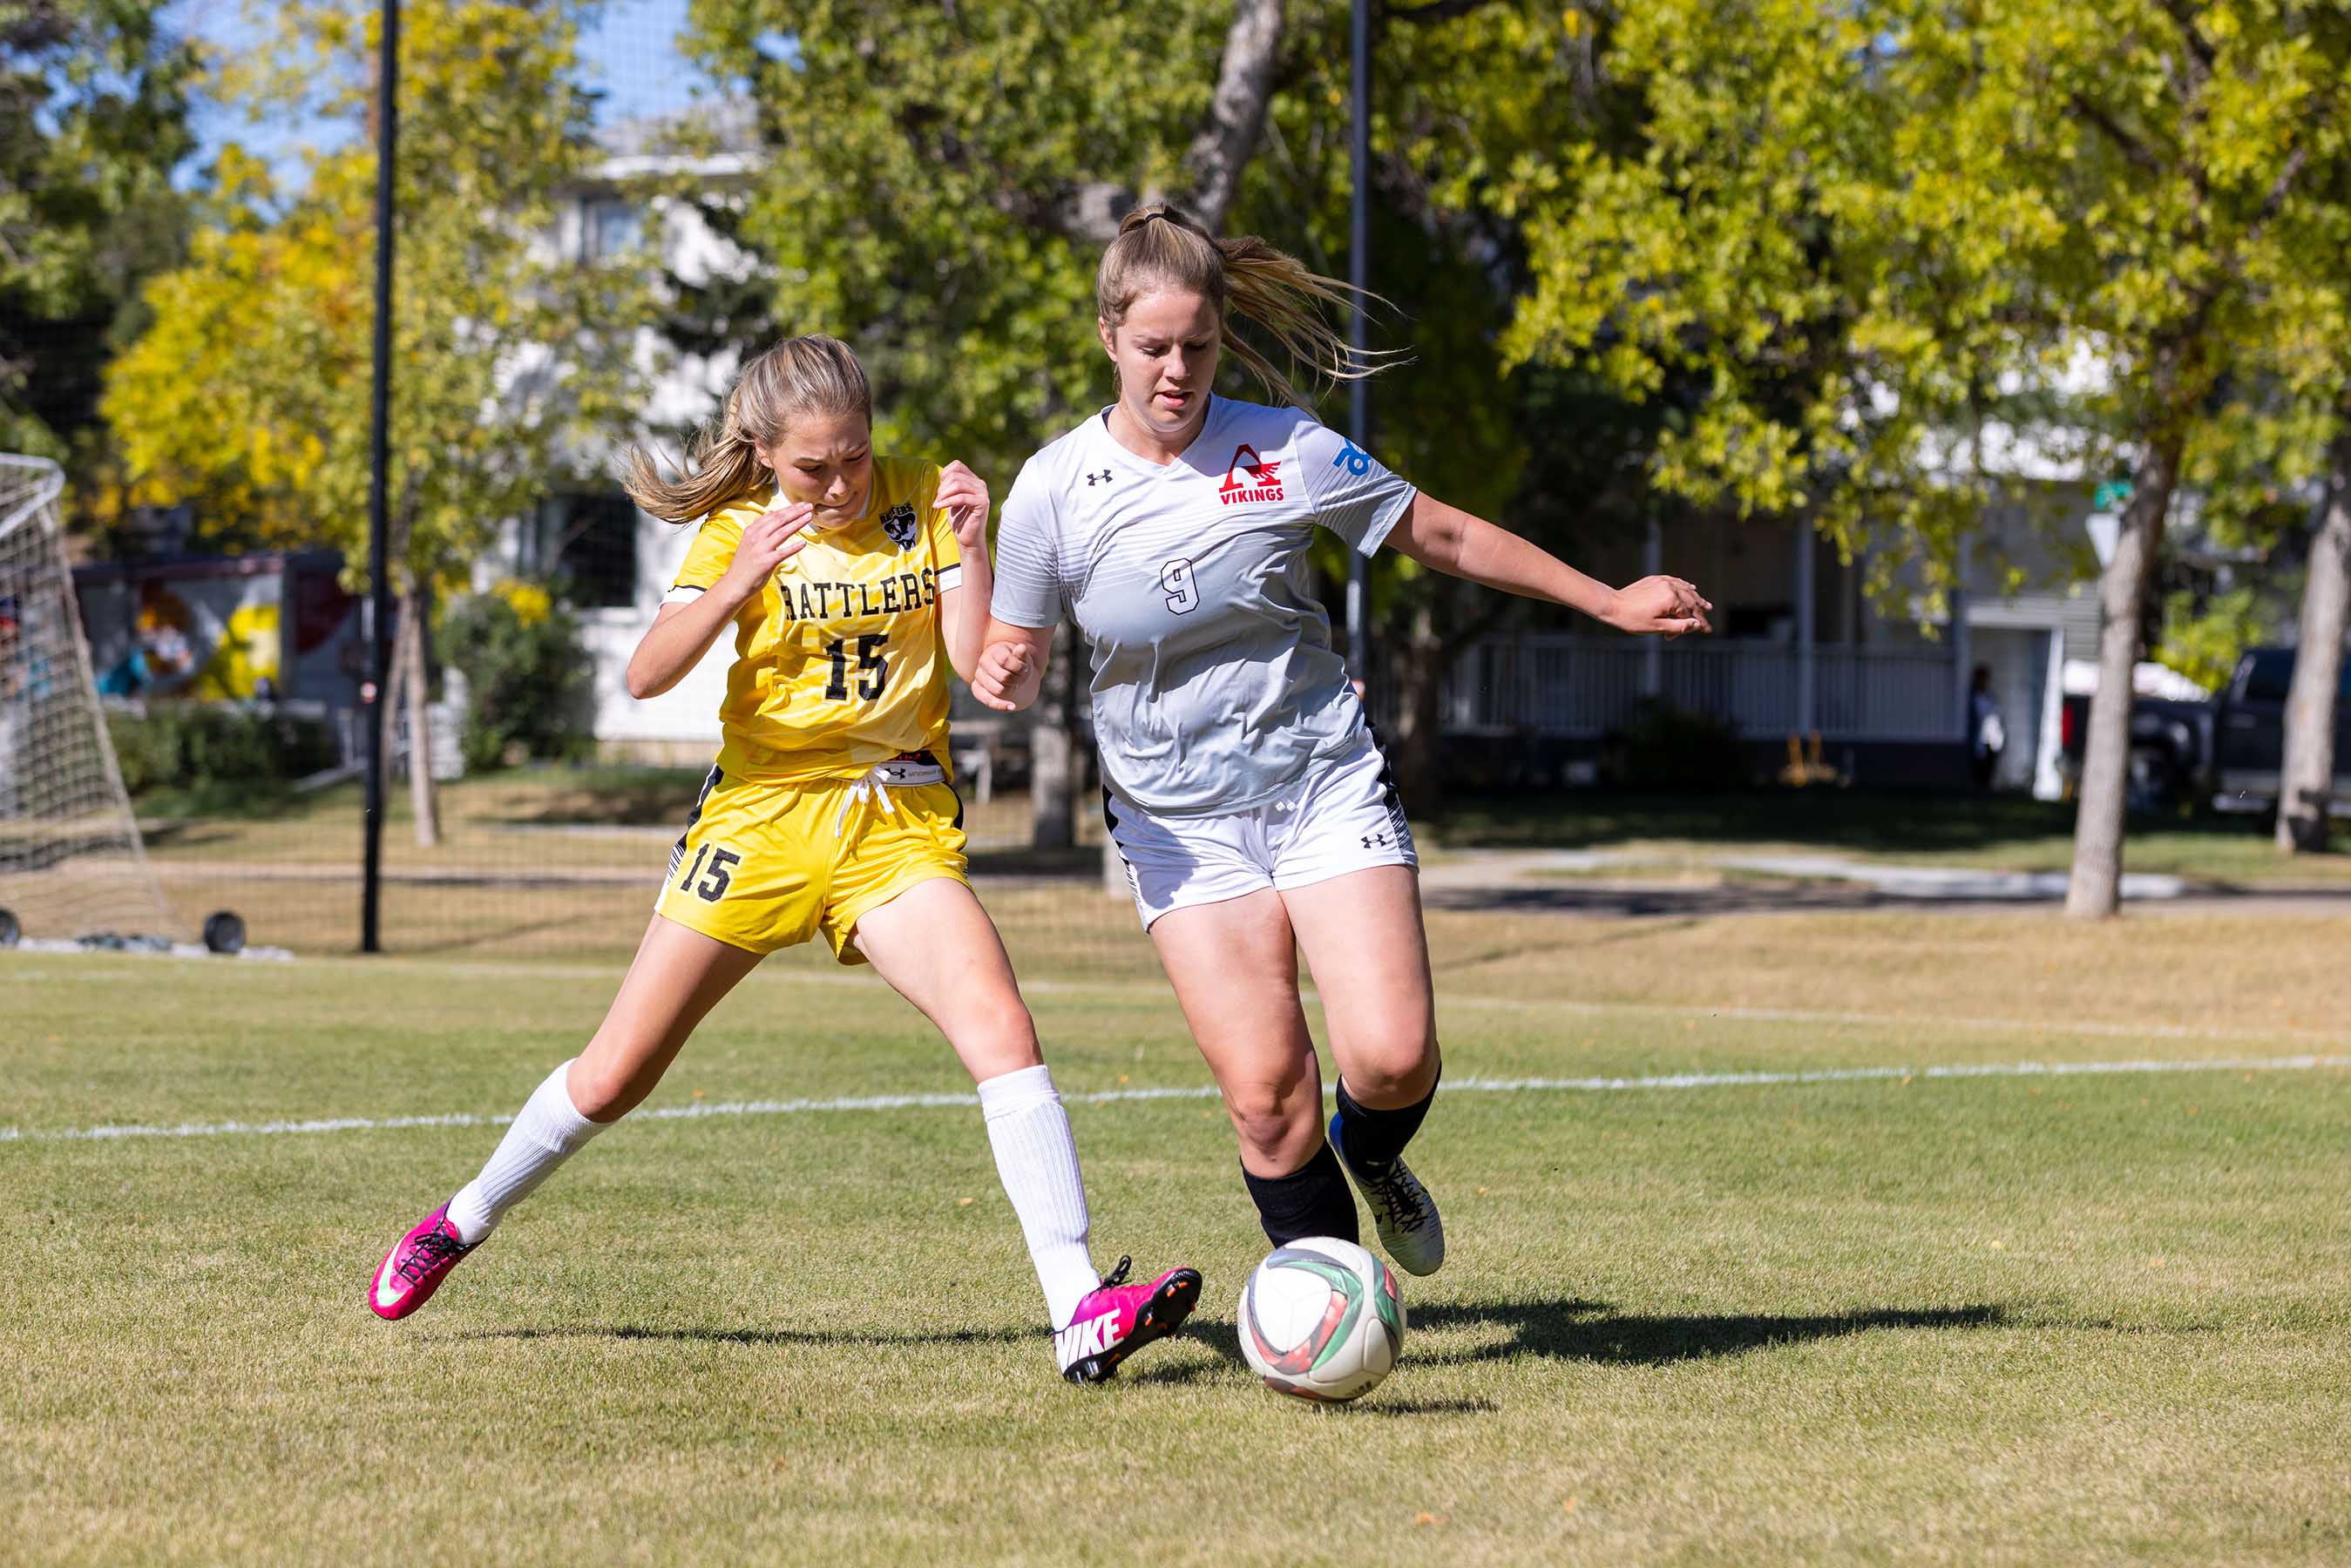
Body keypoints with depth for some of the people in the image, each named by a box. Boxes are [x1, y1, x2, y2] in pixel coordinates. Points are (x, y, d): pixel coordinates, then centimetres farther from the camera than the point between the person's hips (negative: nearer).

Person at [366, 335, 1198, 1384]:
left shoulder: (921, 501, 0)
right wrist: (742, 581, -28)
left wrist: (969, 549, -21)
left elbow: (982, 667, -7)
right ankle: (464, 1222, 31)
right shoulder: (742, 528, -1)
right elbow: (647, 676, -14)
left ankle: (1081, 1310, -28)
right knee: (615, 1075, 4)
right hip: (761, 814, 0)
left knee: (1002, 1031, -23)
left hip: (895, 824, 0)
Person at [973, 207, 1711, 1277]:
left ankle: (1370, 1160, 23)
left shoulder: (1285, 450, -8)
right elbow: (1015, 653, 3)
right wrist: (1006, 678, -22)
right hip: (1178, 818, 0)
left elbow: (1443, 537, 5)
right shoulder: (1054, 490, -8)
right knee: (1264, 1095, -10)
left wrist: (1608, 603, 8)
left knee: (1392, 1056, -14)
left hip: (1327, 785, 0)